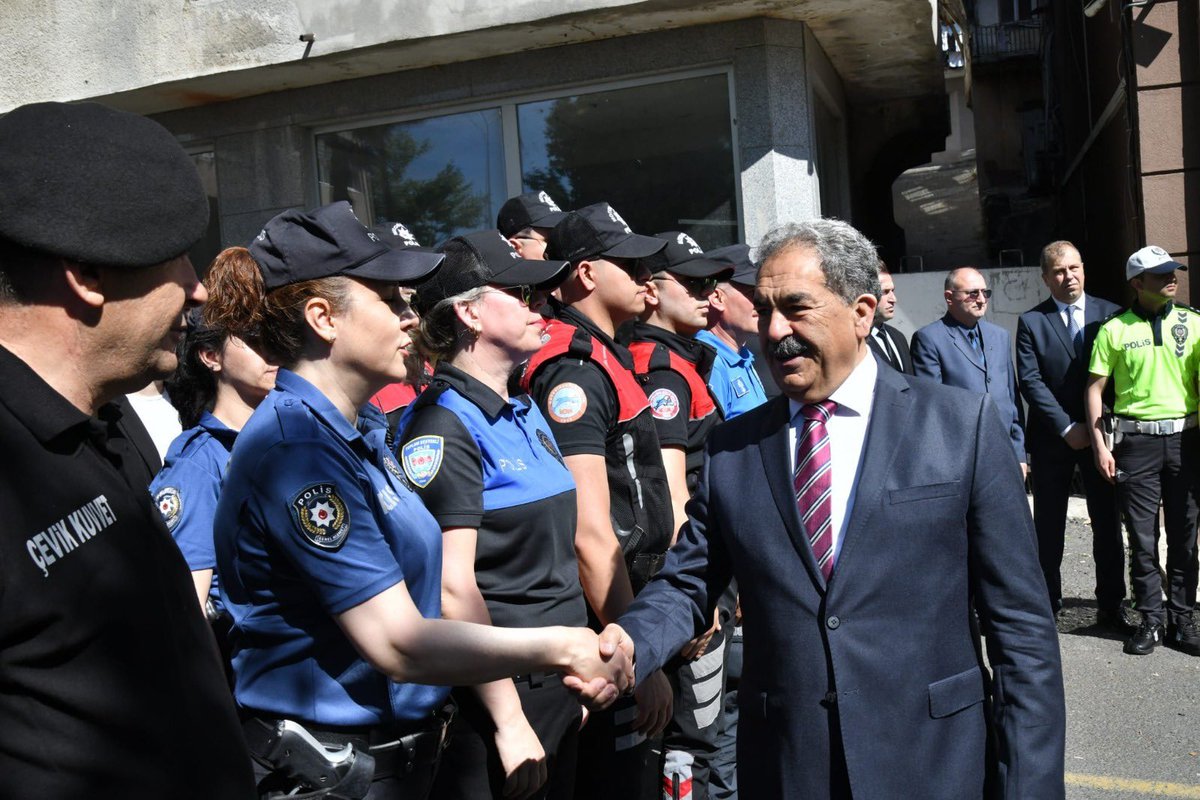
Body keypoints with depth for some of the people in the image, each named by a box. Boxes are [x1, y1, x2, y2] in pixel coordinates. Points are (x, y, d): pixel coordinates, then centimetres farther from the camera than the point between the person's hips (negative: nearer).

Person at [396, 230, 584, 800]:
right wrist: (509, 722, -19)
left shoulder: (526, 412, 9)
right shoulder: (444, 427, -17)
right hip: (496, 694, -8)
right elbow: (453, 585, -21)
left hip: (558, 685, 8)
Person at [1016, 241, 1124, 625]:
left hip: (1100, 433, 1)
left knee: (1108, 522, 5)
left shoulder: (1110, 313, 4)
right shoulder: (1031, 322, 0)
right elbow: (1031, 381, -7)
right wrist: (1067, 427, -12)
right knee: (1048, 525, 7)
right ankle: (1047, 603, 17)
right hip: (1053, 437, -1)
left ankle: (1111, 604, 16)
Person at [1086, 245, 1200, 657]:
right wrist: (1099, 445, -5)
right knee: (1142, 537, 3)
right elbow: (1095, 389, 1)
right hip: (1136, 441, -2)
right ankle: (1151, 620, 15)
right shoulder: (1114, 329, 0)